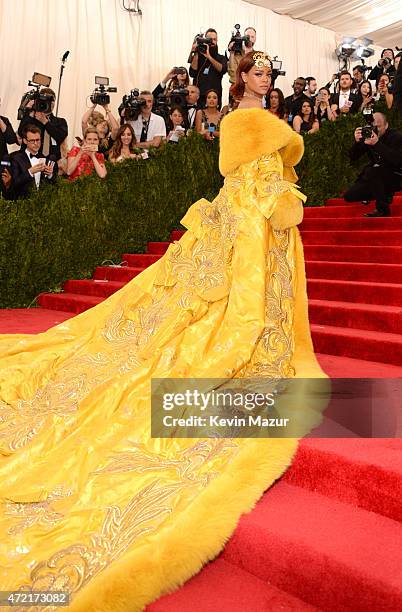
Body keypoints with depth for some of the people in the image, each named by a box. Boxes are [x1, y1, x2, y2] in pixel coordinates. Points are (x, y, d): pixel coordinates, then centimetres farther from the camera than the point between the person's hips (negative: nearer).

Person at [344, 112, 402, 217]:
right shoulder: (368, 136, -1)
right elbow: (353, 157, -1)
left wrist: (377, 143, -40)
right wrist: (357, 142, -22)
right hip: (374, 177, 6)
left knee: (371, 171, -35)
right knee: (349, 196, -5)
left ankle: (382, 209, -22)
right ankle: (384, 195, 14)